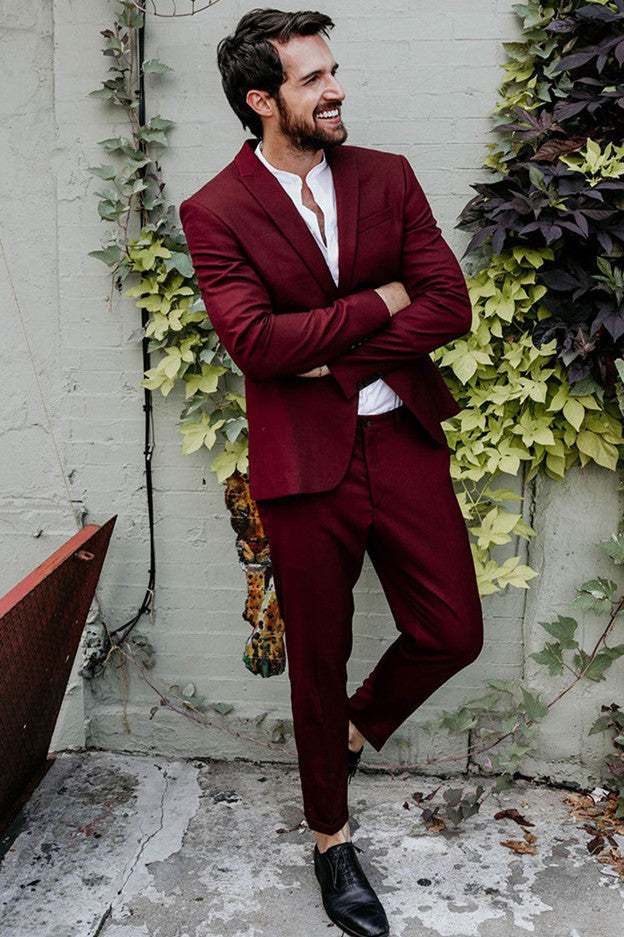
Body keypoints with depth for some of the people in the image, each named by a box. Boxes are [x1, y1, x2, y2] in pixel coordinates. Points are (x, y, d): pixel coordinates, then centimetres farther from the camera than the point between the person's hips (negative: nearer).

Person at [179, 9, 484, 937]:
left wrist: (332, 355, -13)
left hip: (403, 440, 4)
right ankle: (331, 838, 34)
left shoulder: (387, 177, 5)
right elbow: (254, 340, -18)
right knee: (318, 661, 10)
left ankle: (357, 728, 39)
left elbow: (450, 305, -4)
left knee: (452, 633, 7)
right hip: (305, 461, -3)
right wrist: (380, 303, -11)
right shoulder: (214, 211, -5)